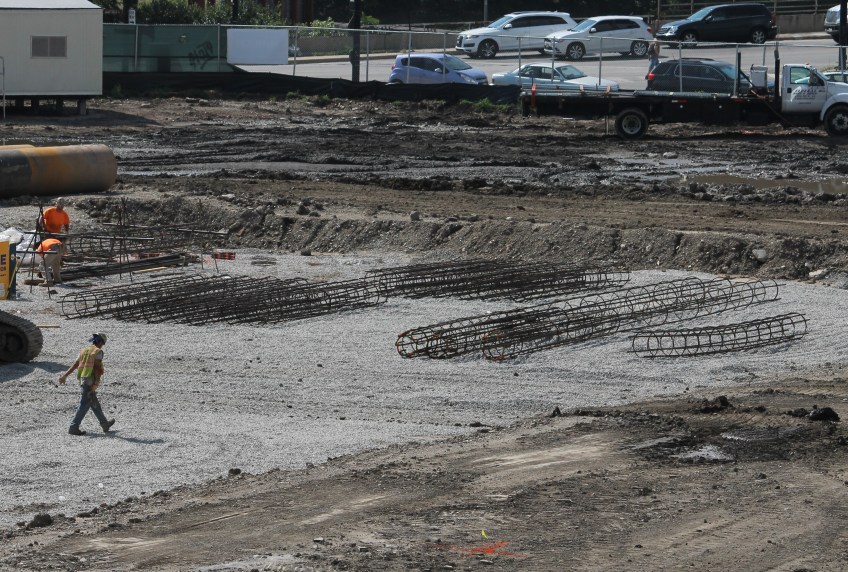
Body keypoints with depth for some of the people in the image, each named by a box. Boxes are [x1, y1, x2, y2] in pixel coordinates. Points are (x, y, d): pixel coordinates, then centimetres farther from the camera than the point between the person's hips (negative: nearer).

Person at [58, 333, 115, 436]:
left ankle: (105, 424, 31)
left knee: (95, 404, 18)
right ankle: (74, 427, -11)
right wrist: (96, 383, -20)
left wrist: (65, 376, 3)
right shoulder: (98, 352, -6)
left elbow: (75, 365, 8)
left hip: (82, 380, 8)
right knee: (84, 404, -7)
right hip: (90, 381, -8)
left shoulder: (84, 350, 14)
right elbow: (97, 367, -15)